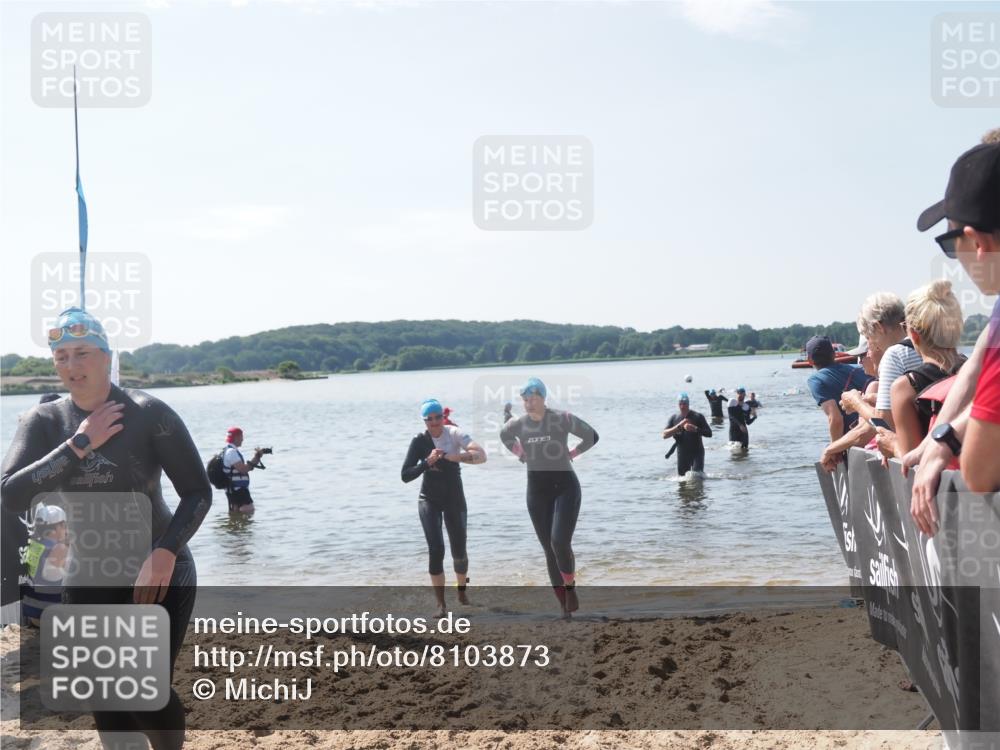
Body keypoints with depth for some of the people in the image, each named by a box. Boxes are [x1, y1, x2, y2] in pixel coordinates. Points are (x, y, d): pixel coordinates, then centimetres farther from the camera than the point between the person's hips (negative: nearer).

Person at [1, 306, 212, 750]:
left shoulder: (148, 413, -13)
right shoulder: (43, 422, -3)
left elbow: (198, 492, -12)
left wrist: (164, 554, -24)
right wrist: (79, 444, -21)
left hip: (158, 575, -4)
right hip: (88, 581, 4)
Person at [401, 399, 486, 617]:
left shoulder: (455, 434, -13)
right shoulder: (420, 441, -11)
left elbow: (482, 455, -27)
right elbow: (405, 475, -15)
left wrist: (452, 456, -39)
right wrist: (427, 462, -29)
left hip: (455, 499, 0)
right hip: (429, 500, 0)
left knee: (459, 550, 7)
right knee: (436, 549, -13)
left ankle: (462, 590, 36)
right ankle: (441, 603, -6)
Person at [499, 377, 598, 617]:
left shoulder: (562, 419, -11)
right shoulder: (518, 424, -1)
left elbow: (592, 436, -2)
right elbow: (504, 436, 22)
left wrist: (572, 454, -4)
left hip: (565, 487, -4)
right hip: (537, 491, 4)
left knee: (560, 542, -20)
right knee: (549, 549, 6)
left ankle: (570, 586, 9)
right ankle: (564, 606, 18)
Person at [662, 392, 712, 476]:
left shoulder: (698, 417, -4)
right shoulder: (673, 418, 2)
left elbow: (709, 433, -8)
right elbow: (665, 435, -9)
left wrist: (695, 429, -24)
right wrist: (679, 426, -21)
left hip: (697, 452, -3)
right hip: (682, 453, 3)